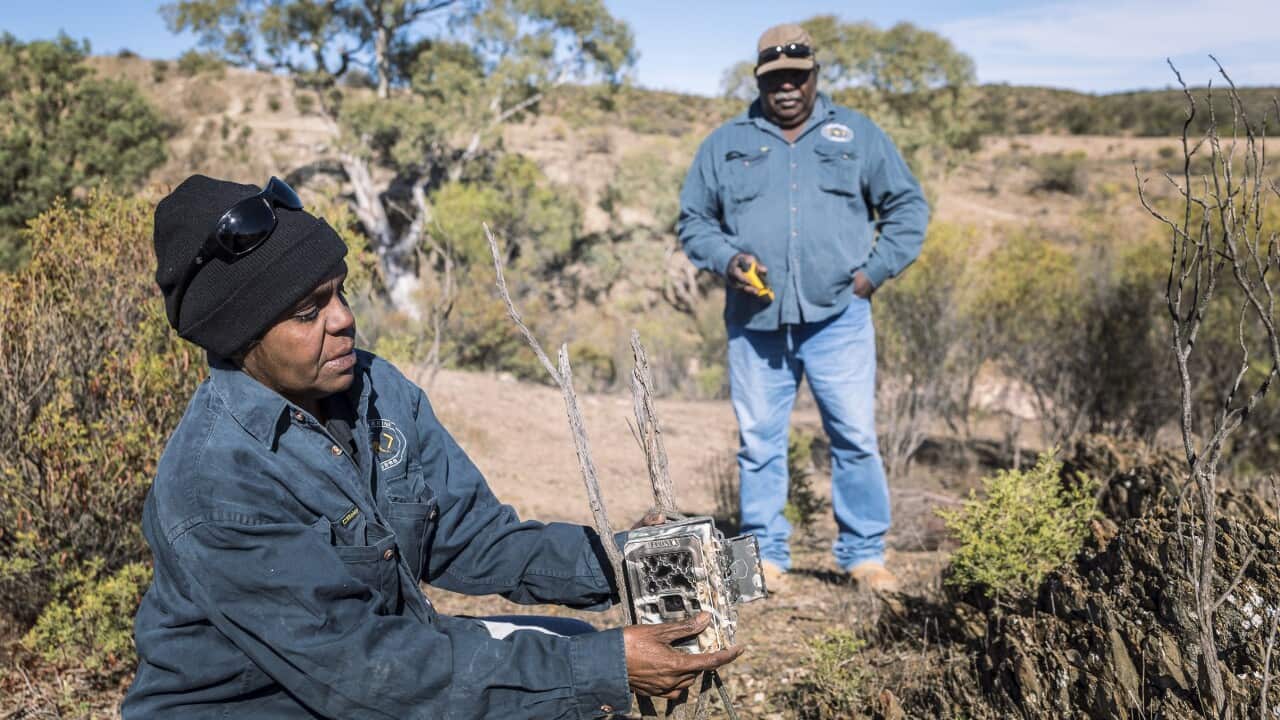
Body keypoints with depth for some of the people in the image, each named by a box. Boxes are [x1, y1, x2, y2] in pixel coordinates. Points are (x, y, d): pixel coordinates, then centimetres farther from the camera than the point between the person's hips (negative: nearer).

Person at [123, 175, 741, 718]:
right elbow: (357, 669, -28)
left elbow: (469, 536, -2)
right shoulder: (210, 487, -27)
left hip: (379, 643, 6)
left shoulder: (378, 389, -7)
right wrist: (604, 669, -30)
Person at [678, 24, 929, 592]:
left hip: (838, 318, -1)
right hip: (755, 322, 1)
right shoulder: (726, 144, 12)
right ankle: (766, 555, 17)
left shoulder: (857, 135, 11)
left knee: (856, 437, -2)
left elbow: (908, 206, 14)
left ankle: (864, 554, 12)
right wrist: (728, 259, -5)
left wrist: (875, 269, 2)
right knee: (759, 443, 5)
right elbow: (693, 221, 14)